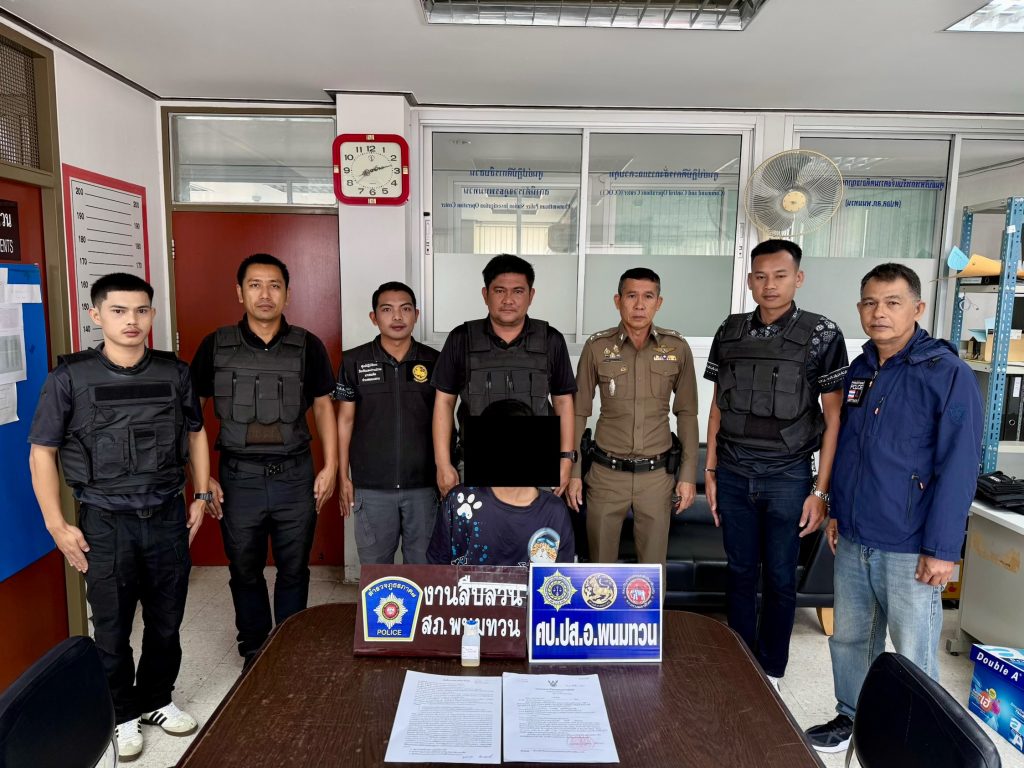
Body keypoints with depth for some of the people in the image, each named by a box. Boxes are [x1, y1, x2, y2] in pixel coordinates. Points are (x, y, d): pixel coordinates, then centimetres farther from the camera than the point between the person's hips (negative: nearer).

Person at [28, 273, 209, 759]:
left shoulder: (174, 373, 0)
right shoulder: (70, 378, -7)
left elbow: (195, 434, 12)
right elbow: (42, 453, -3)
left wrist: (201, 496, 7)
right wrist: (57, 526, -7)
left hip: (168, 517, 2)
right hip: (105, 523, -2)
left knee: (166, 622, 15)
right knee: (112, 629, 12)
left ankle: (156, 701, 37)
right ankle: (121, 715, 33)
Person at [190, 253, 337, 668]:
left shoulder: (308, 346, 0)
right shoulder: (215, 346, -1)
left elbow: (323, 407, 5)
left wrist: (330, 467, -1)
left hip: (295, 476, 0)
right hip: (238, 477, 0)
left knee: (294, 569, 11)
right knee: (245, 570, 14)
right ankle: (254, 650, 33)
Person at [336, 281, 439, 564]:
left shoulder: (434, 361, 0)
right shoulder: (353, 361, -2)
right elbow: (346, 420, 3)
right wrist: (343, 476, 1)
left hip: (424, 483, 1)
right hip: (371, 485, 0)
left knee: (424, 562, 12)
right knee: (374, 562, 12)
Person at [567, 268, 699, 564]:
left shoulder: (678, 348, -3)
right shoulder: (596, 347, -5)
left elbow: (686, 413, 4)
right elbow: (579, 412, 1)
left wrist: (689, 474, 1)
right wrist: (573, 472, -2)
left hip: (657, 475, 1)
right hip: (606, 473, 0)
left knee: (653, 564, 12)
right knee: (601, 561, 12)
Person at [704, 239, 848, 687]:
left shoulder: (821, 335, -5)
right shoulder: (729, 333, 4)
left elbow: (834, 416, -4)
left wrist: (820, 490, -7)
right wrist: (711, 470, 7)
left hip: (787, 477, -2)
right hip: (733, 474, 3)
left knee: (779, 578, 10)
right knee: (739, 573, 13)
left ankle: (770, 671, 28)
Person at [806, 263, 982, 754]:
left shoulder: (948, 374, -11)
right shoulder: (859, 371, 8)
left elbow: (959, 466, -14)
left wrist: (942, 548, -15)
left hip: (909, 548, -6)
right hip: (853, 540, 6)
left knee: (913, 656, 7)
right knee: (849, 637, 17)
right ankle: (851, 717, 37)